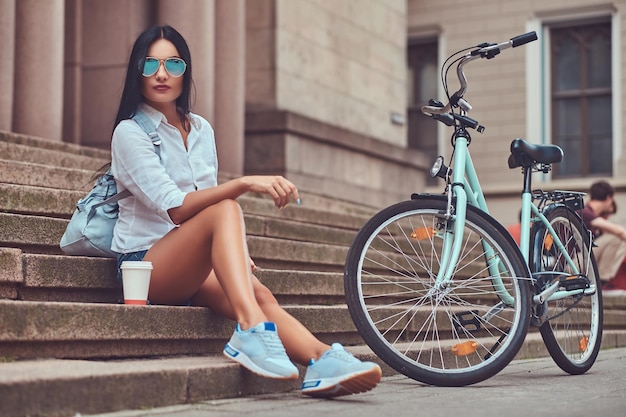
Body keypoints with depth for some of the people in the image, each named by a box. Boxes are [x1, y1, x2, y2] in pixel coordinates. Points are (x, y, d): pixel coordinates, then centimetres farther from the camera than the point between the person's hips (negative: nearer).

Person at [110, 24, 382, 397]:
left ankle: (322, 362, -48)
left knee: (260, 294, -26)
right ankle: (252, 328, -49)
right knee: (225, 210, -32)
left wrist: (233, 250, 1)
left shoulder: (201, 130, 13)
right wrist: (244, 183, -34)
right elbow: (175, 208, -21)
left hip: (195, 270, 6)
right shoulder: (130, 132, -7)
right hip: (146, 262, -5)